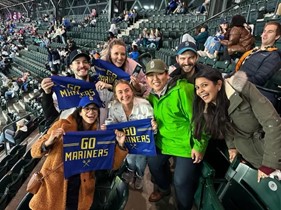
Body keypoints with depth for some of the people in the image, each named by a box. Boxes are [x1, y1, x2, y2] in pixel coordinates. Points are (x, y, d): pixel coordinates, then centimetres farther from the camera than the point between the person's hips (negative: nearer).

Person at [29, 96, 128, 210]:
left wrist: (120, 145, -16)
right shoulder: (63, 125, -6)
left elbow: (113, 164, 0)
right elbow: (35, 152, -5)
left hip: (81, 190, 2)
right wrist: (49, 142, -25)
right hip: (53, 184, -1)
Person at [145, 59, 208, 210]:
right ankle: (164, 188, 53)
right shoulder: (152, 95, 1)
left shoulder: (181, 90, -26)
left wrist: (199, 146, -20)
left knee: (181, 181, 1)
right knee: (153, 163, 21)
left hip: (185, 144, -7)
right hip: (163, 141, 8)